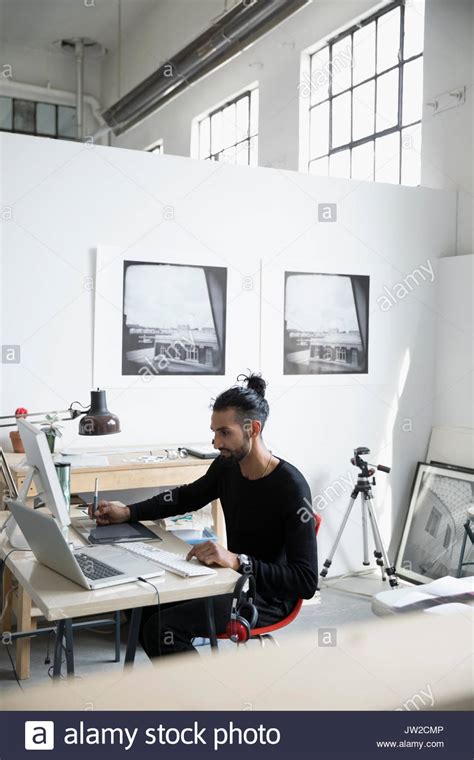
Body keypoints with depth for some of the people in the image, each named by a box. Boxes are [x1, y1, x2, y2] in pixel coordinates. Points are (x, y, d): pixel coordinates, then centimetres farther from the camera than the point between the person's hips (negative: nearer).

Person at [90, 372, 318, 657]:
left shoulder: (291, 488, -25)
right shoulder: (227, 465, -3)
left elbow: (307, 582, -27)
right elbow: (188, 496, 18)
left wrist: (238, 561, -37)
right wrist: (128, 512, 5)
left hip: (267, 598, -8)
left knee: (162, 627, -21)